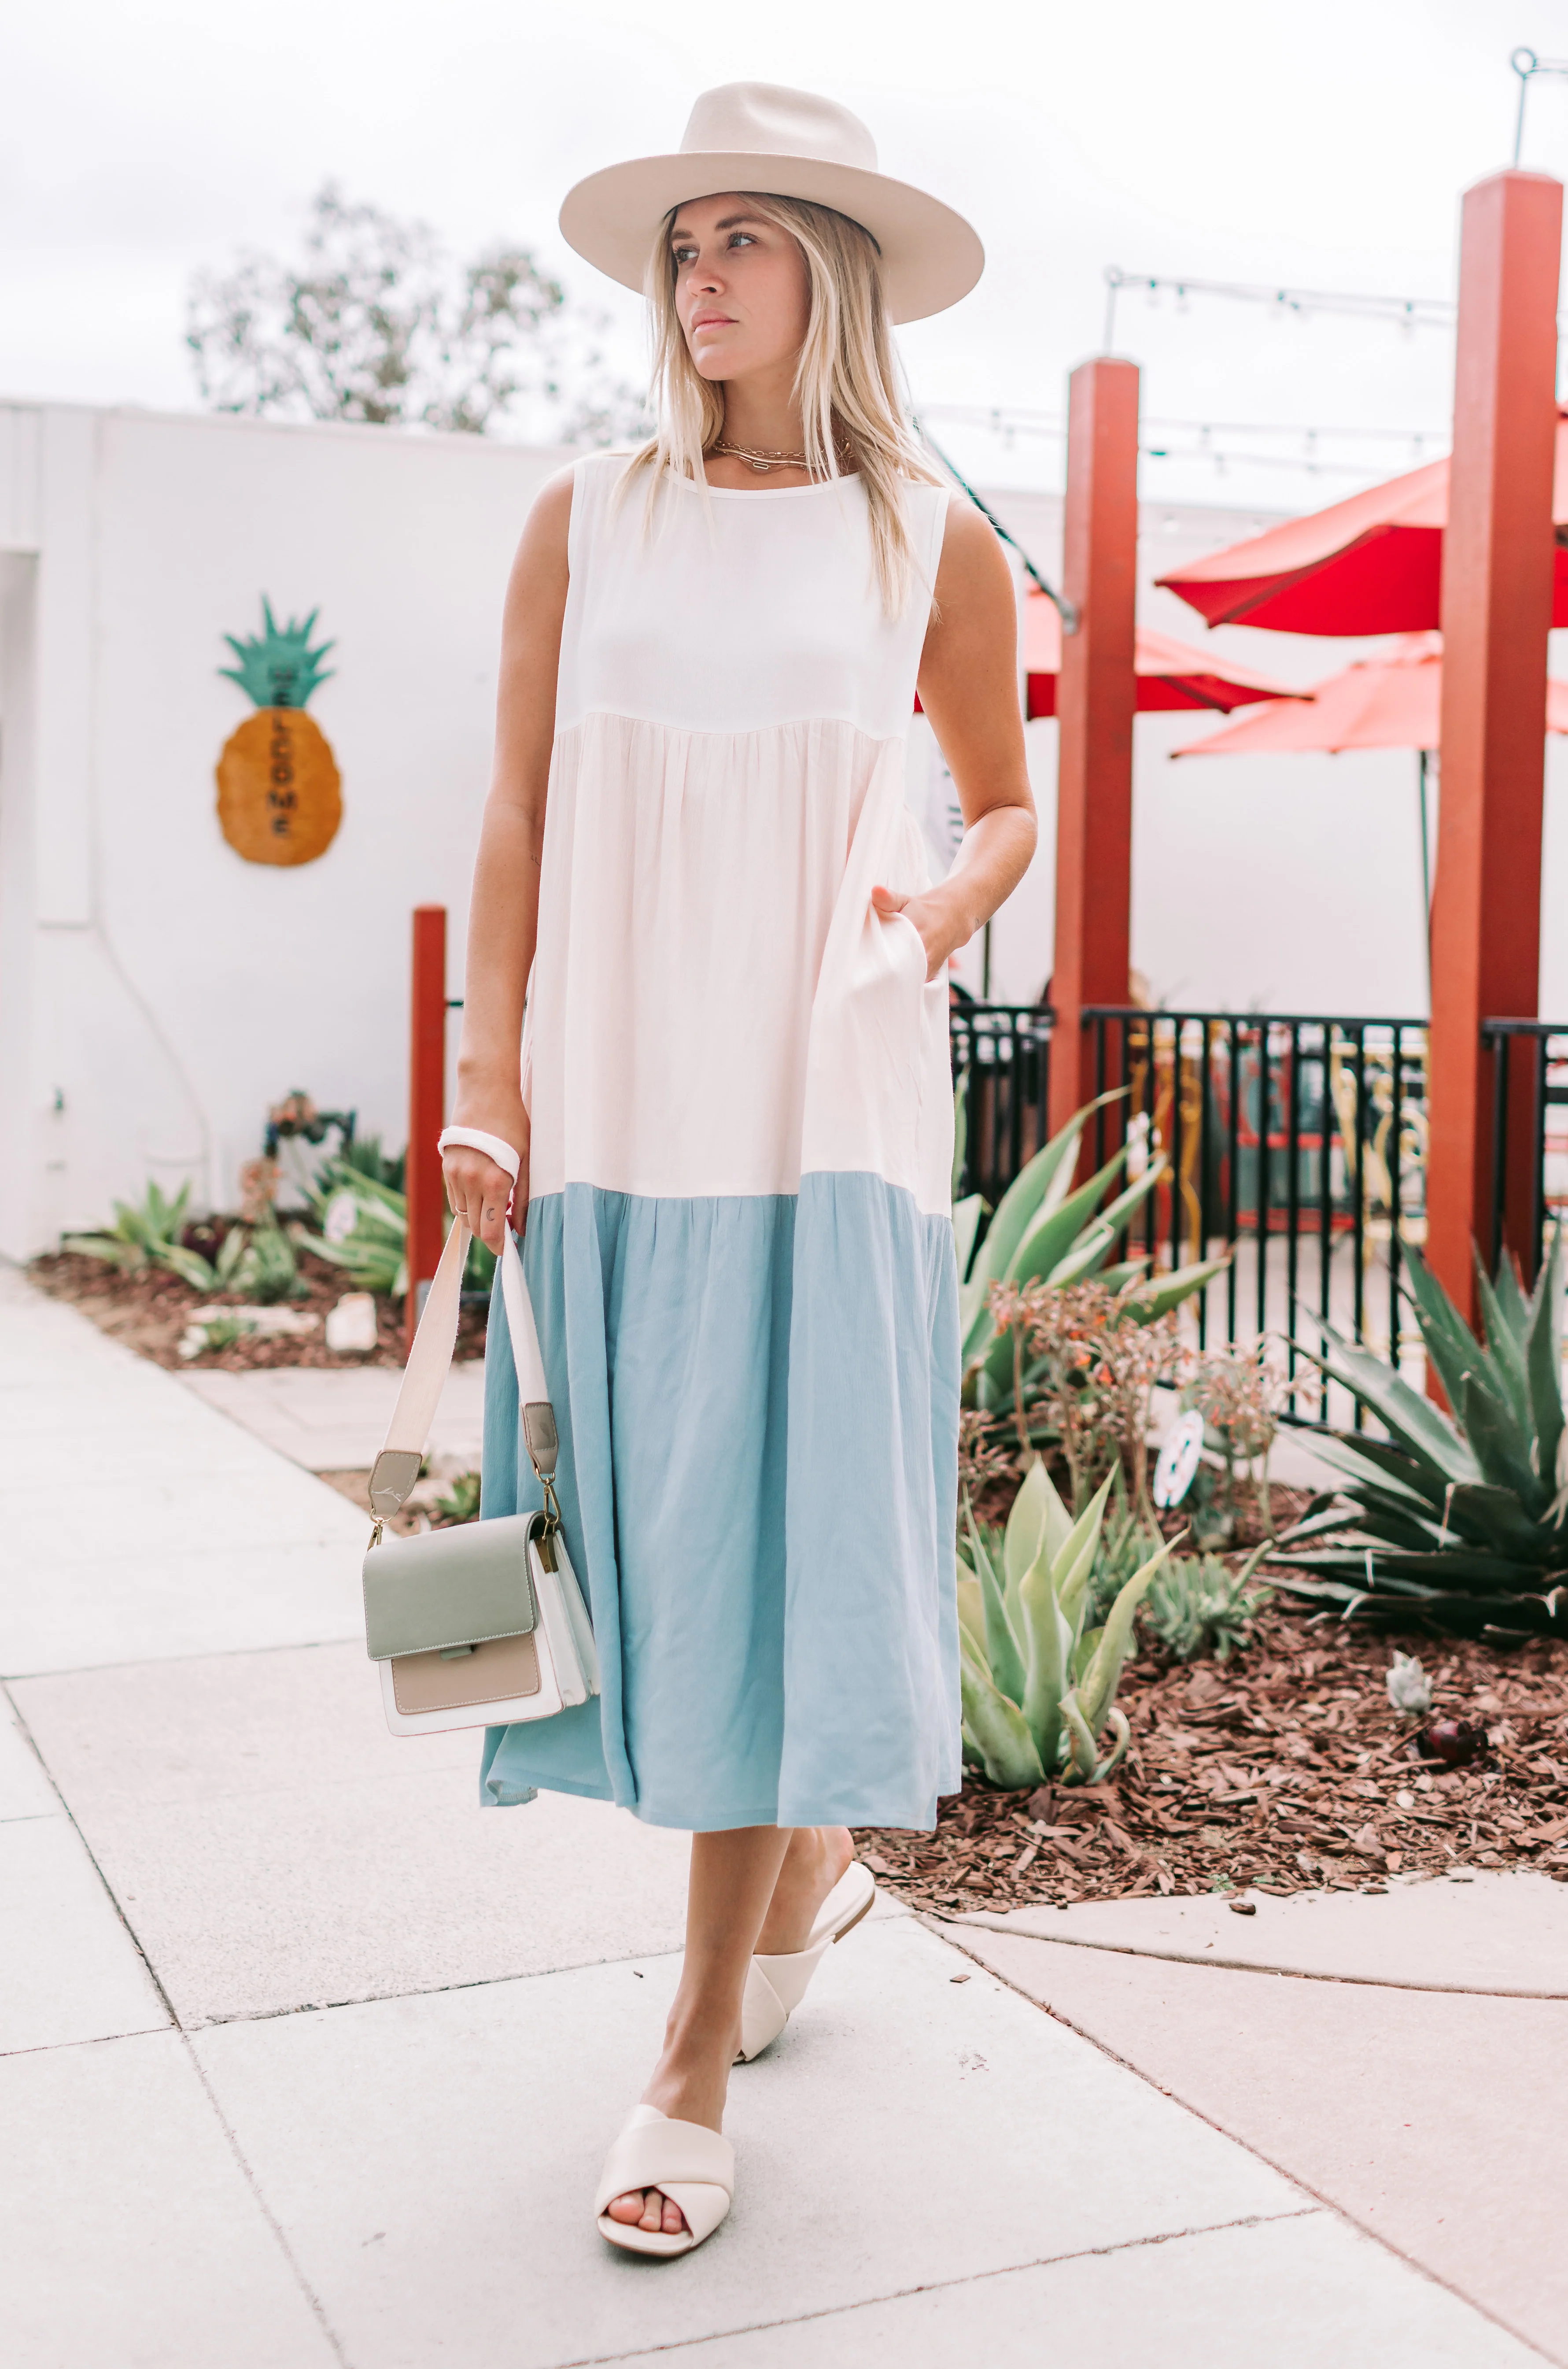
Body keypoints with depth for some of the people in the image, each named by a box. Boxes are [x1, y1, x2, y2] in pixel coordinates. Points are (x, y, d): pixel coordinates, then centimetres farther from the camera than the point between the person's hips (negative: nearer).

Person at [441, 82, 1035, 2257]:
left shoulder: (931, 544, 5)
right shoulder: (589, 520, 8)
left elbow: (1010, 801, 14)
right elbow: (516, 820, 6)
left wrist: (948, 899, -9)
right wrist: (490, 1079, -2)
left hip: (826, 1100, -2)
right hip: (619, 1090, 2)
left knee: (782, 1529, -3)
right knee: (653, 1520, 7)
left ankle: (699, 2054, 9)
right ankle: (812, 1859, 35)